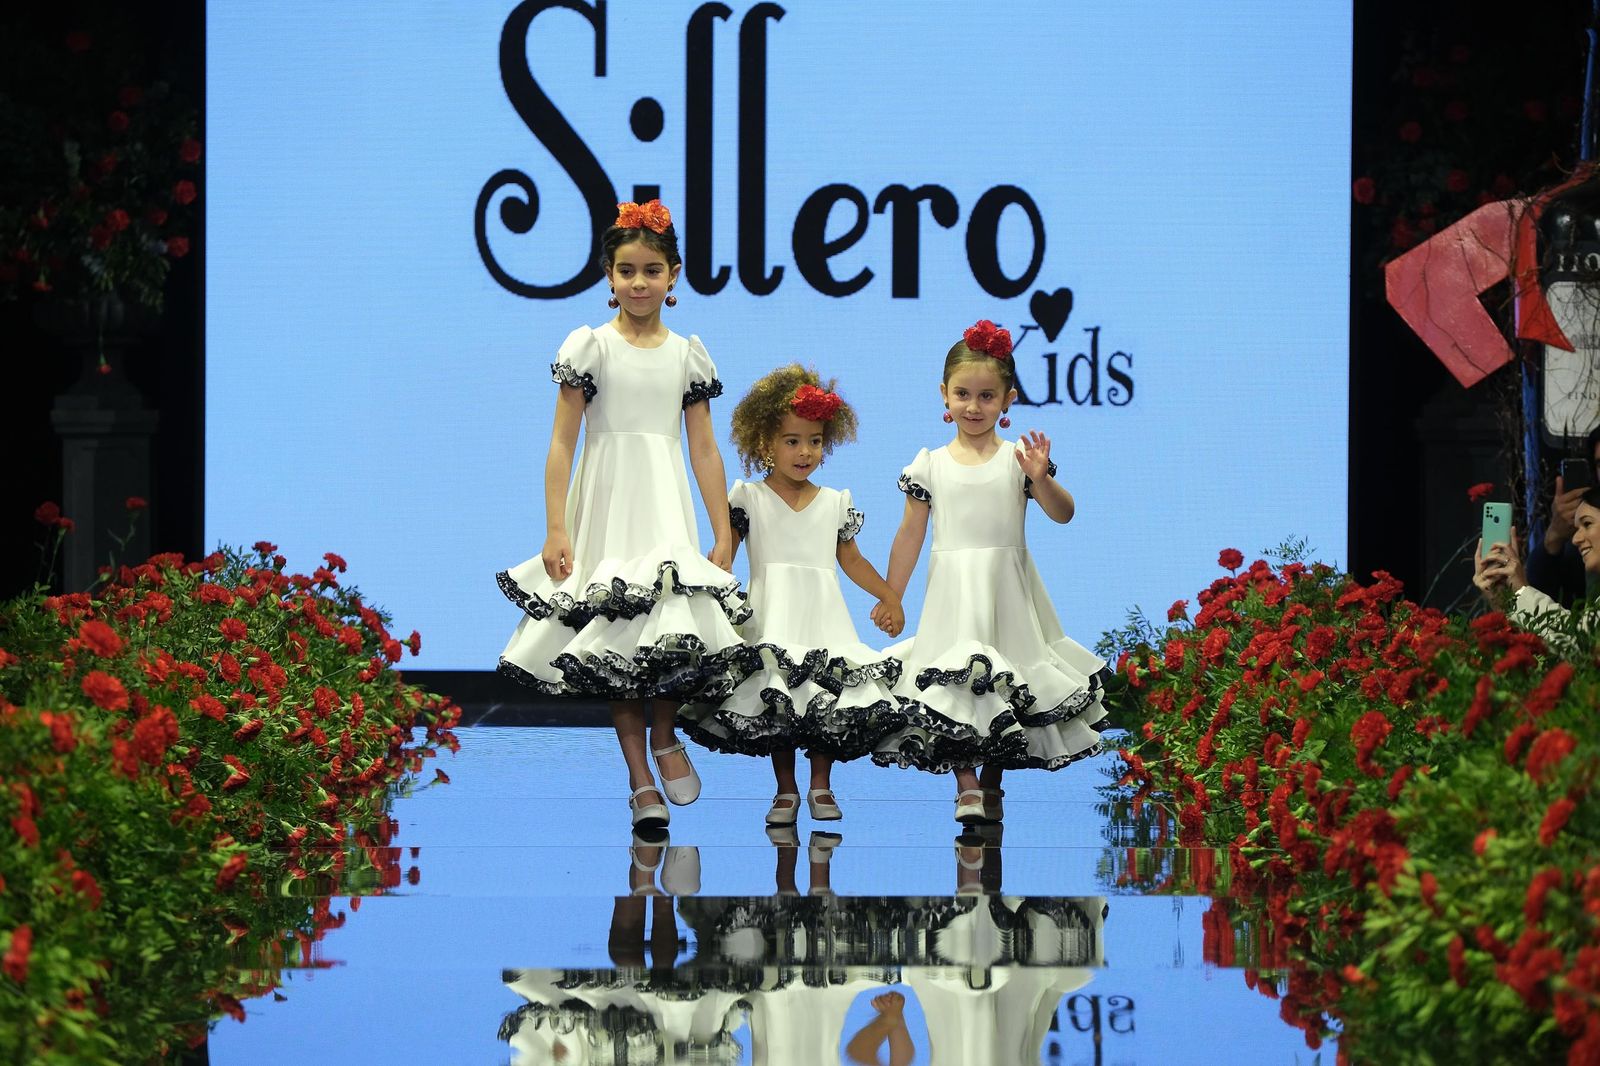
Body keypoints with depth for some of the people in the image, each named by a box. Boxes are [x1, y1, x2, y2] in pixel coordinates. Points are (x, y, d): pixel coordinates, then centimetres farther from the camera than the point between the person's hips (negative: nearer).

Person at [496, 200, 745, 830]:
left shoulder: (687, 353, 9)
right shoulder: (590, 346, 0)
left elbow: (704, 449, 9)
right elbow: (562, 442, -3)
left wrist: (723, 534, 3)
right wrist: (555, 531, -10)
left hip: (667, 512, 2)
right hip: (607, 506, -2)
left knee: (674, 631, -13)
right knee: (617, 640, -3)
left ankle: (665, 737, 14)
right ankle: (640, 783, 5)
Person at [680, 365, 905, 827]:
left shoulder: (836, 503, 11)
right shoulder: (748, 498, 4)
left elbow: (851, 559, 20)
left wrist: (889, 597, 14)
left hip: (823, 616, 2)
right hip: (772, 617, -2)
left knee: (829, 700, -5)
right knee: (775, 700, -8)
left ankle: (821, 786, 9)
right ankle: (786, 790, 5)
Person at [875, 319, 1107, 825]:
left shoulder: (1017, 458, 1)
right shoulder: (930, 465, 4)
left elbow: (1063, 514, -5)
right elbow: (910, 535, 8)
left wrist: (1040, 479, -24)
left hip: (1007, 590, 0)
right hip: (952, 591, 0)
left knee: (1007, 681, 4)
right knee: (956, 684, -13)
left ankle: (991, 782, 16)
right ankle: (966, 786, -14)